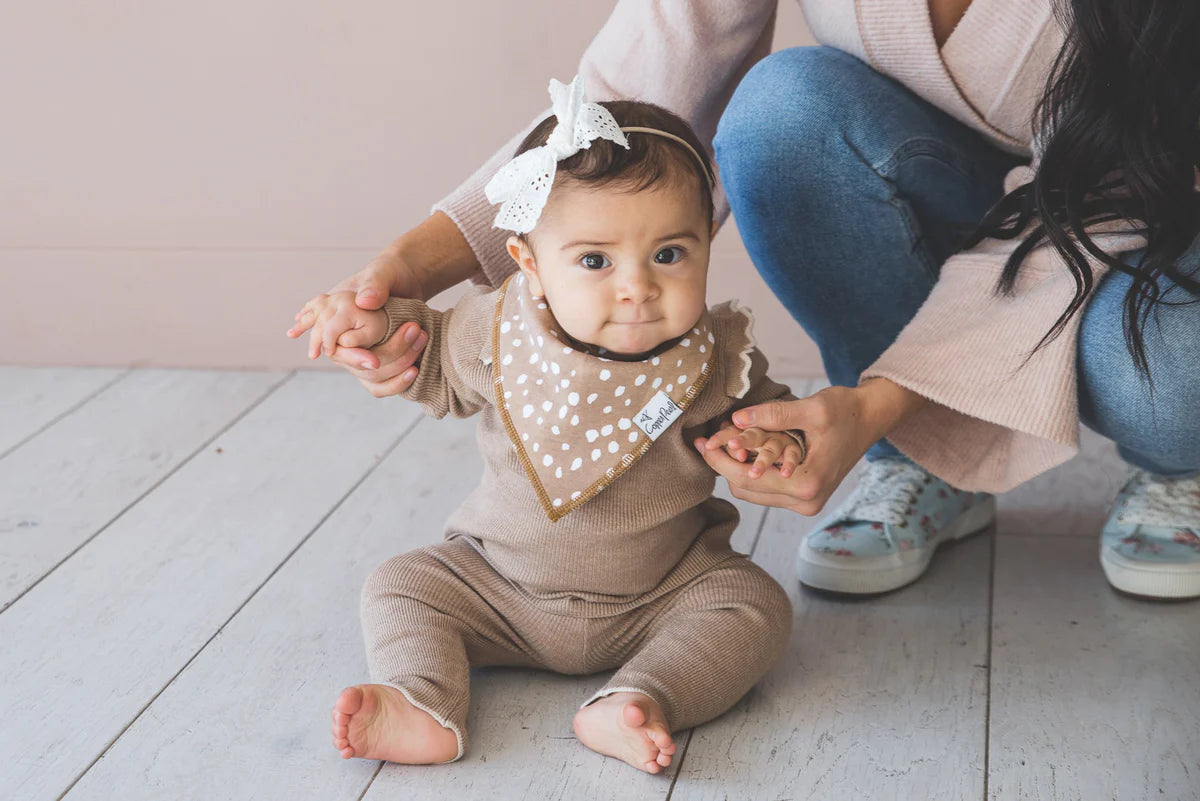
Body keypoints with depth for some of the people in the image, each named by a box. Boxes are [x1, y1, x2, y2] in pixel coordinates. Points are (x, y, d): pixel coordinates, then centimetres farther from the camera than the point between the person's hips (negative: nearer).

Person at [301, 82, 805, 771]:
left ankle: (635, 704, -34)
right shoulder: (498, 333, -15)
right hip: (501, 584, 2)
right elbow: (439, 369, 7)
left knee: (757, 608, -21)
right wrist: (382, 323, -11)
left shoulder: (712, 359, -17)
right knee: (401, 586, -8)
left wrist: (775, 442, -21)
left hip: (659, 597, -1)